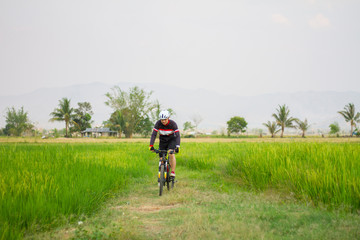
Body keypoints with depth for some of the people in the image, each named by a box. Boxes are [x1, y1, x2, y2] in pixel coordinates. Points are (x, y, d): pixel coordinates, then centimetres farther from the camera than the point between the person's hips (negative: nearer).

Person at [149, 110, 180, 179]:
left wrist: (177, 147, -43)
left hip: (172, 140, -2)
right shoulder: (158, 123, -21)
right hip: (162, 141, 2)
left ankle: (173, 172, -23)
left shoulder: (173, 124, -25)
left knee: (171, 154, -28)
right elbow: (153, 135, -24)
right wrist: (151, 146, -37)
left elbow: (177, 136, -29)